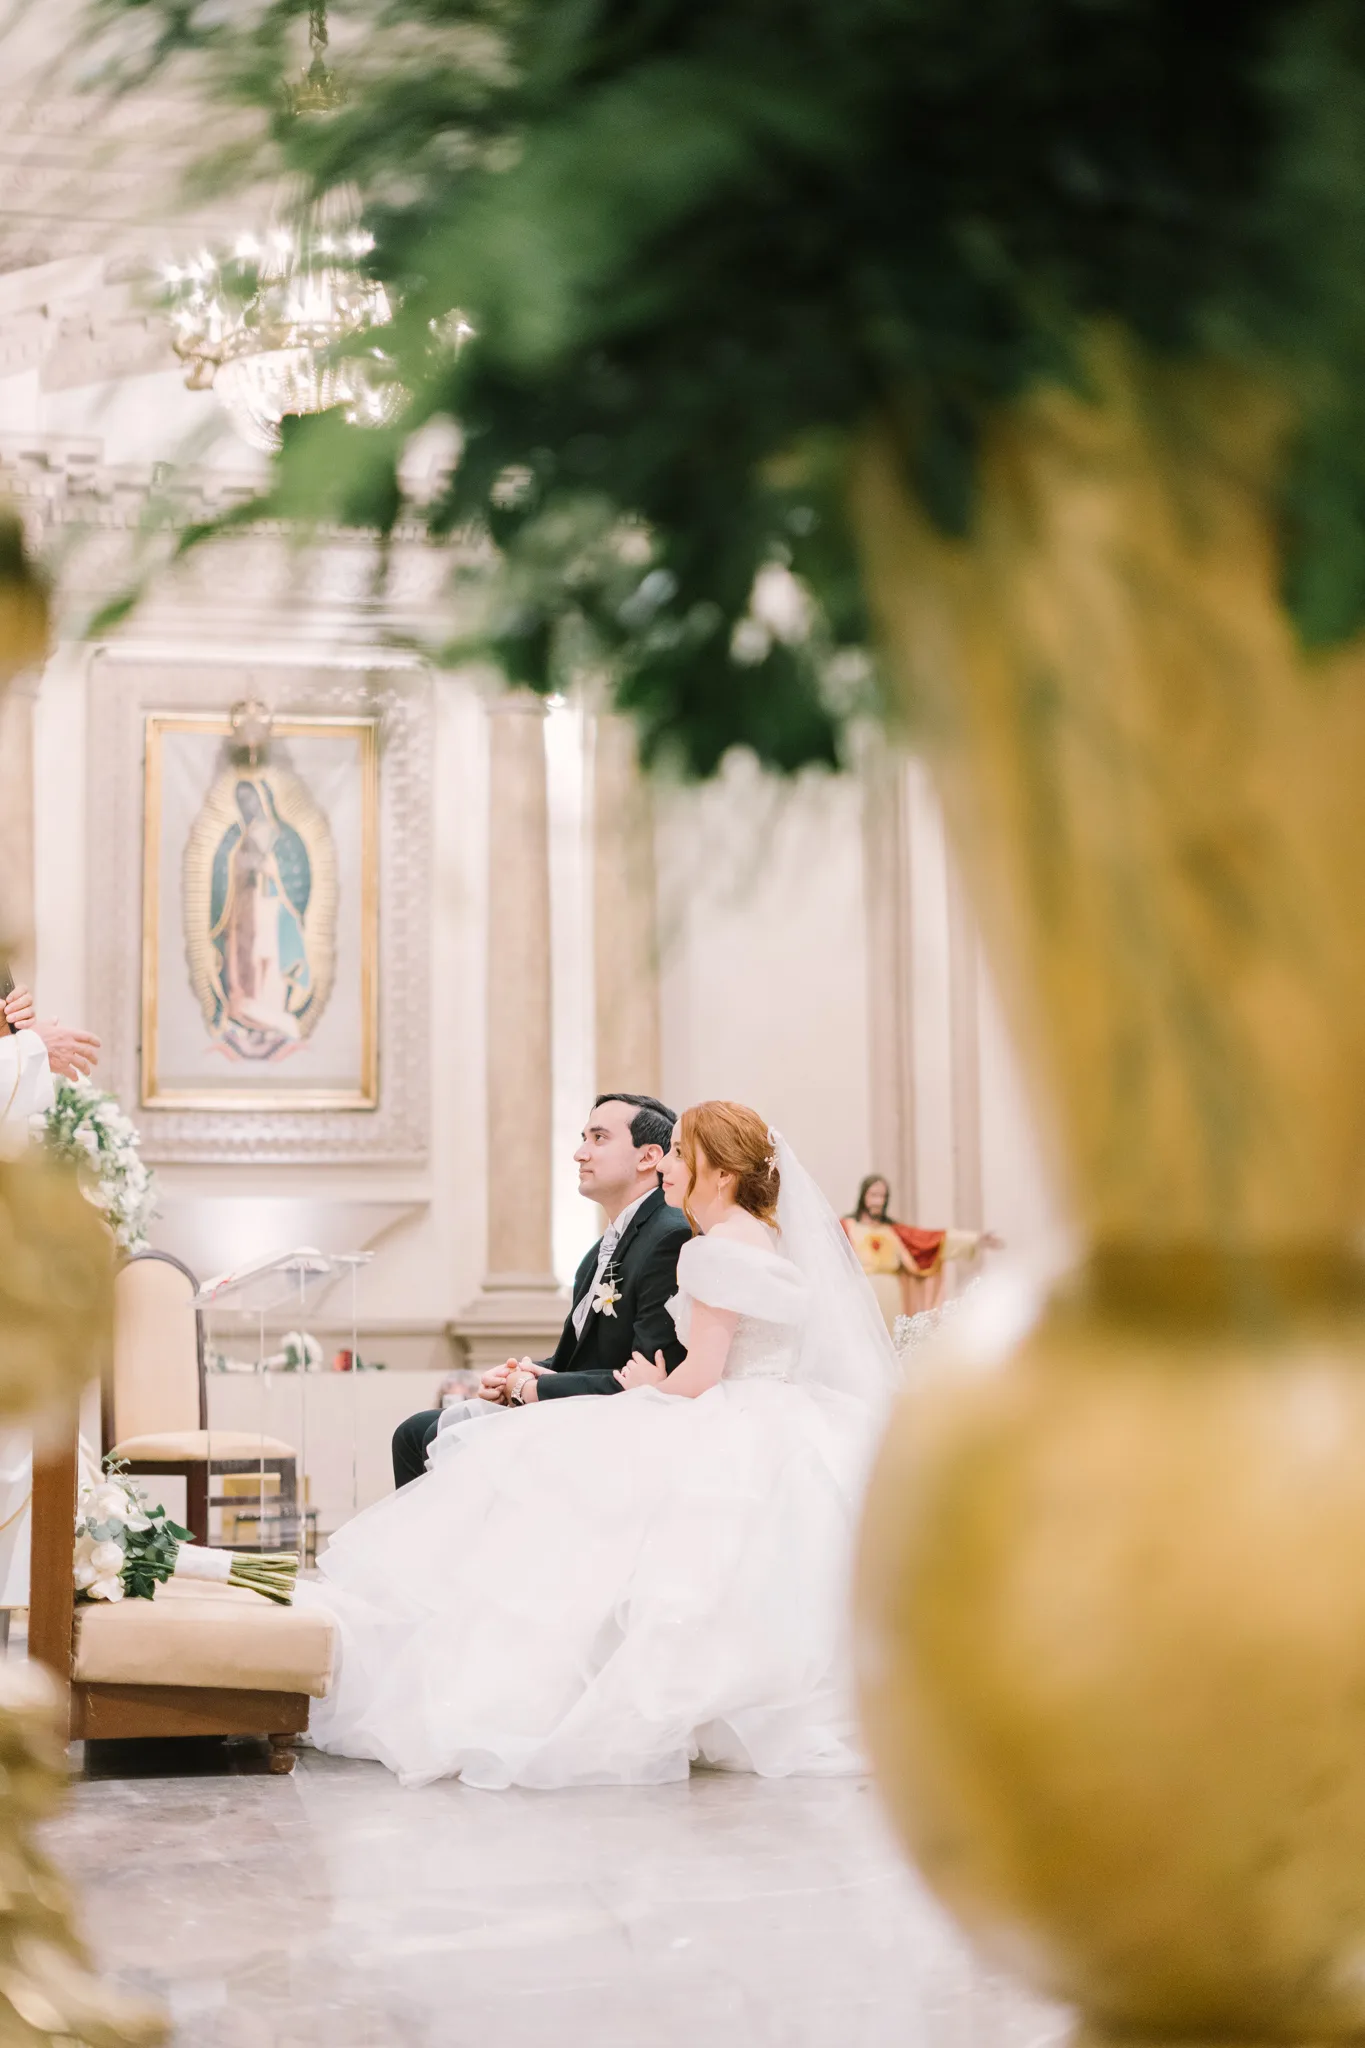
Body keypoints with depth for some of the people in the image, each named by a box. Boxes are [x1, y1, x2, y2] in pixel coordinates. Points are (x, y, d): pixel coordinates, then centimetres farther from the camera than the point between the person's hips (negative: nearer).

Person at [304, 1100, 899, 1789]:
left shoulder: (721, 1244, -13)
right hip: (773, 1443, 10)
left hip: (727, 1448, -10)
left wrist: (652, 1389, 3)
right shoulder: (771, 1237, 18)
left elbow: (699, 1377, -16)